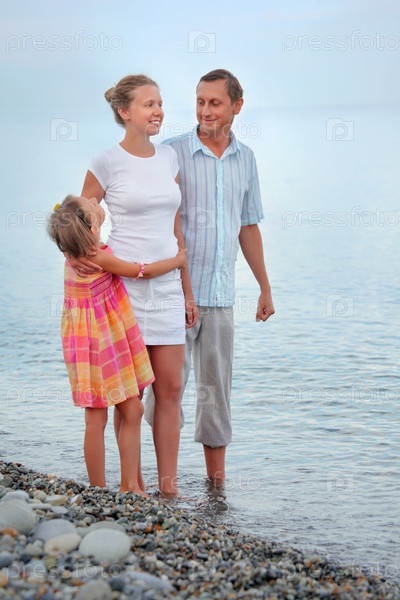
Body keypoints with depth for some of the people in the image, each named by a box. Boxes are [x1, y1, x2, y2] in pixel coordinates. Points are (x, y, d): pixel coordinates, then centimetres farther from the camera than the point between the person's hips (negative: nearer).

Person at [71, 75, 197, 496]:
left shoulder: (168, 158, 10)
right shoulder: (106, 164, -5)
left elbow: (175, 229, 14)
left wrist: (187, 291, 14)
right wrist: (78, 252, -18)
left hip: (166, 286, 5)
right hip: (123, 286, -5)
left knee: (170, 388, 4)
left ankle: (168, 485, 12)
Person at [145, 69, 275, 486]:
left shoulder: (245, 158, 10)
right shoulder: (172, 152, -4)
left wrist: (265, 287, 19)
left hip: (220, 294, 4)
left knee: (217, 389, 10)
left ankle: (217, 480, 19)